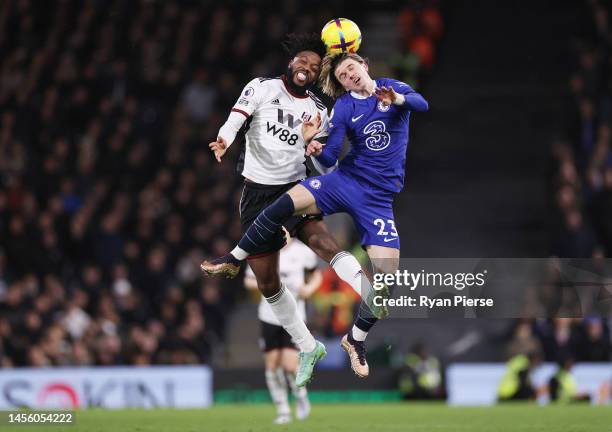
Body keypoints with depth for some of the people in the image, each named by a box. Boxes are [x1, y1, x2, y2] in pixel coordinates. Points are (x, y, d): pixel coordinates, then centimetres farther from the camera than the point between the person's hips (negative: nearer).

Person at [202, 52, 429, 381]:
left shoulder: (393, 88, 1)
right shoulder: (344, 108, 1)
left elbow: (421, 103, -20)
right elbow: (330, 159, -4)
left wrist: (398, 100, -41)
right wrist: (317, 148, -27)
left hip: (379, 197, -1)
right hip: (346, 179, 1)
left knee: (386, 272, -11)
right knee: (287, 203, -22)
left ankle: (356, 340, 8)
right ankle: (234, 259, -5)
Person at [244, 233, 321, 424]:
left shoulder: (303, 252, -2)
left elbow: (316, 275, 14)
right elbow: (248, 281, 7)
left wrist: (309, 289, -6)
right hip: (269, 316, 2)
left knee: (290, 365, -12)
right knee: (272, 364, 2)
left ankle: (301, 397, 18)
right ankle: (282, 410, 18)